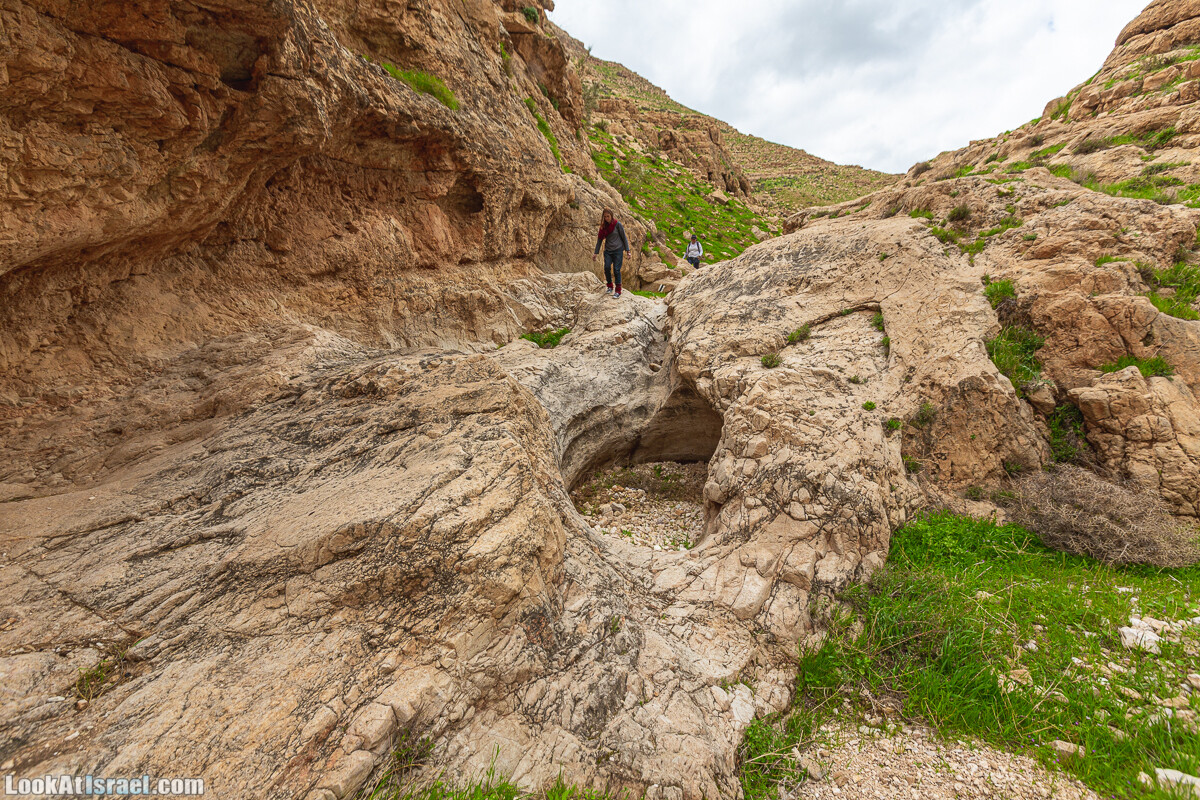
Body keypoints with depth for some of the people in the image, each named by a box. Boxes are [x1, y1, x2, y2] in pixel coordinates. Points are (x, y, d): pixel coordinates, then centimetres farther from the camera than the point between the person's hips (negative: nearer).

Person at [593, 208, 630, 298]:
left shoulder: (617, 224, -5)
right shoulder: (603, 226, 7)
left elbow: (624, 237, -2)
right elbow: (600, 239, 10)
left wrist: (627, 250, -5)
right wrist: (596, 253, 8)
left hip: (618, 250, -4)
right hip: (608, 250, 4)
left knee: (616, 269, -9)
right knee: (607, 267, -11)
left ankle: (618, 291, -3)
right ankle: (610, 287, 10)